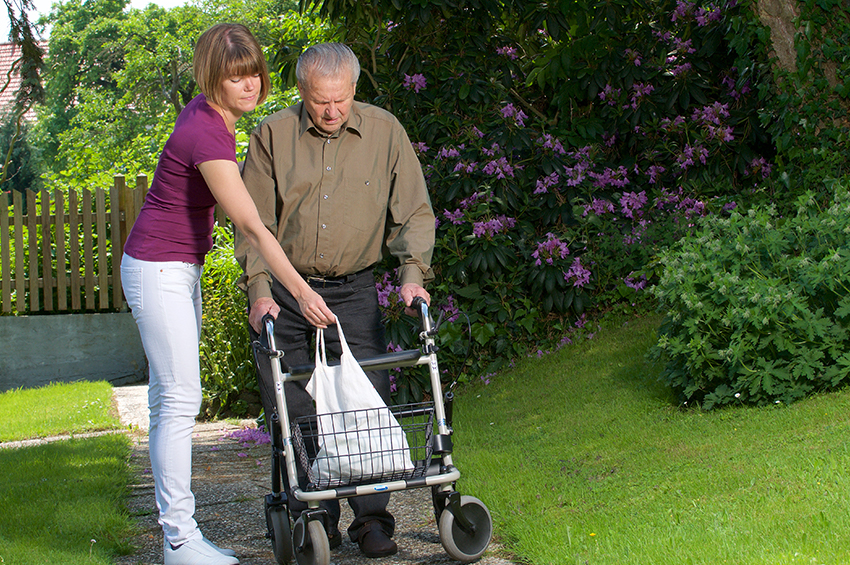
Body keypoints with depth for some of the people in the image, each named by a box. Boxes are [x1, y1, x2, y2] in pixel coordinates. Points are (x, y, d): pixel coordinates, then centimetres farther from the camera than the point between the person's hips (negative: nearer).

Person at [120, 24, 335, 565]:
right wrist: (301, 291, -27)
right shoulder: (206, 135, -25)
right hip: (159, 271, -10)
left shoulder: (208, 115, 4)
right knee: (180, 398, -8)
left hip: (180, 269, 10)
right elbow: (252, 227, -27)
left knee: (170, 397, 11)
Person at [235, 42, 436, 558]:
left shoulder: (385, 132, -3)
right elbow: (254, 220, -2)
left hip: (353, 289, 0)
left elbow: (414, 211, 0)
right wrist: (259, 288, -12)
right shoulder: (273, 135, -5)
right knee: (292, 408, 0)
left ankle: (372, 518, -2)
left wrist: (412, 273, -14)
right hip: (282, 288, 0)